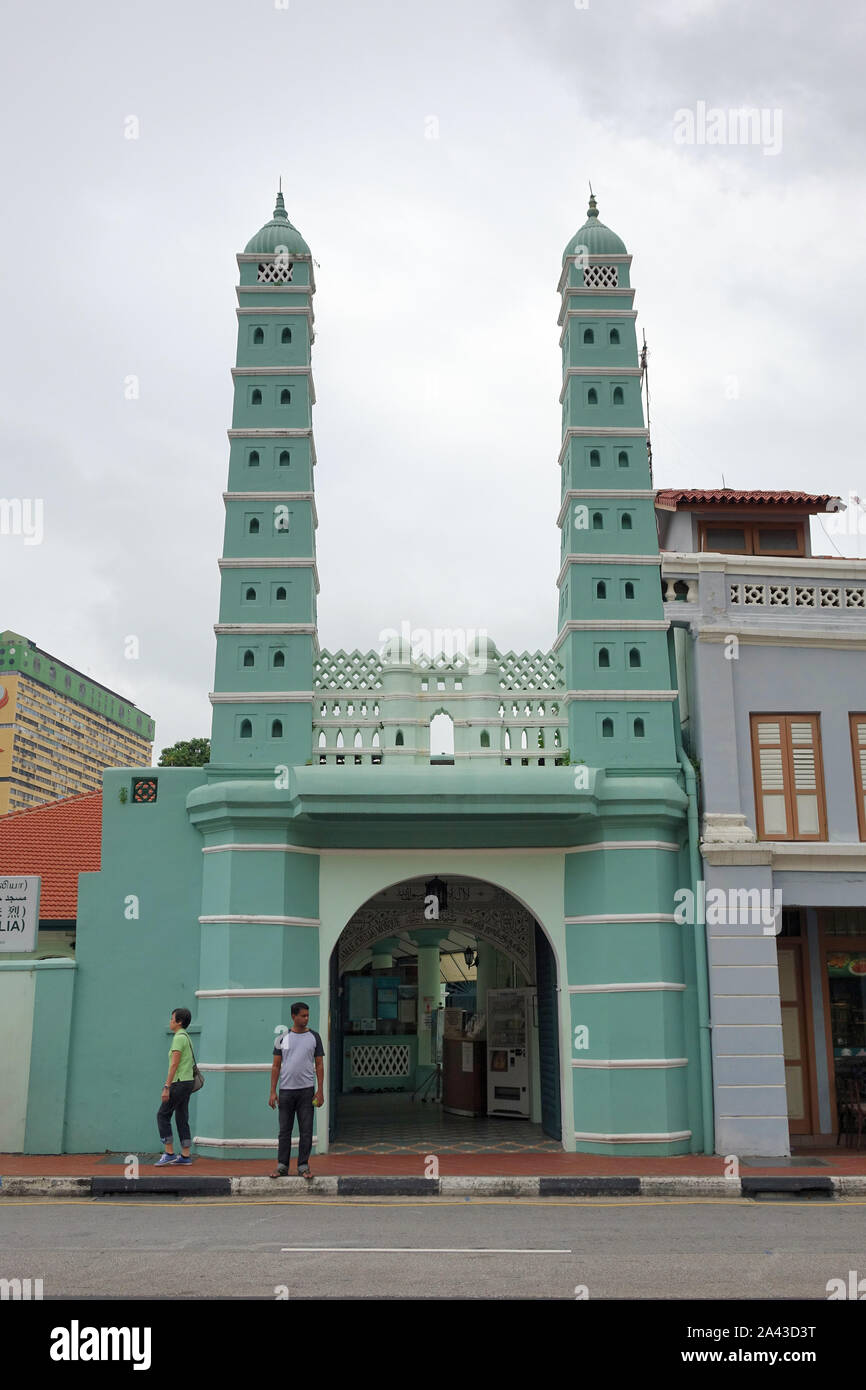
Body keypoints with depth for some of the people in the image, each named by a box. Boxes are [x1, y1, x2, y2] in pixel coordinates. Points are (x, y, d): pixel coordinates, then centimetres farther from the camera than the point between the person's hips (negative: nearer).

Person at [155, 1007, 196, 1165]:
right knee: (182, 1118, 9)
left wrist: (167, 1087, -19)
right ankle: (185, 1156, 9)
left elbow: (174, 1064, -18)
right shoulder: (186, 1037, 16)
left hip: (179, 1083, -9)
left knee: (162, 1115, -3)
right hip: (187, 1082, 9)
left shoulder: (179, 1038, -13)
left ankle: (169, 1153, -3)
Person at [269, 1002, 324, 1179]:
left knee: (306, 1131, 0)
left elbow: (319, 1065, 5)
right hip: (286, 1090, 0)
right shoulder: (283, 1038, 4)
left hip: (307, 1090, 0)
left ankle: (303, 1166, 8)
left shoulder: (314, 1037, 4)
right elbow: (276, 1066, 6)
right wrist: (272, 1091, -1)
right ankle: (282, 1166, 12)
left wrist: (320, 1091, -2)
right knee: (284, 1131, 4)